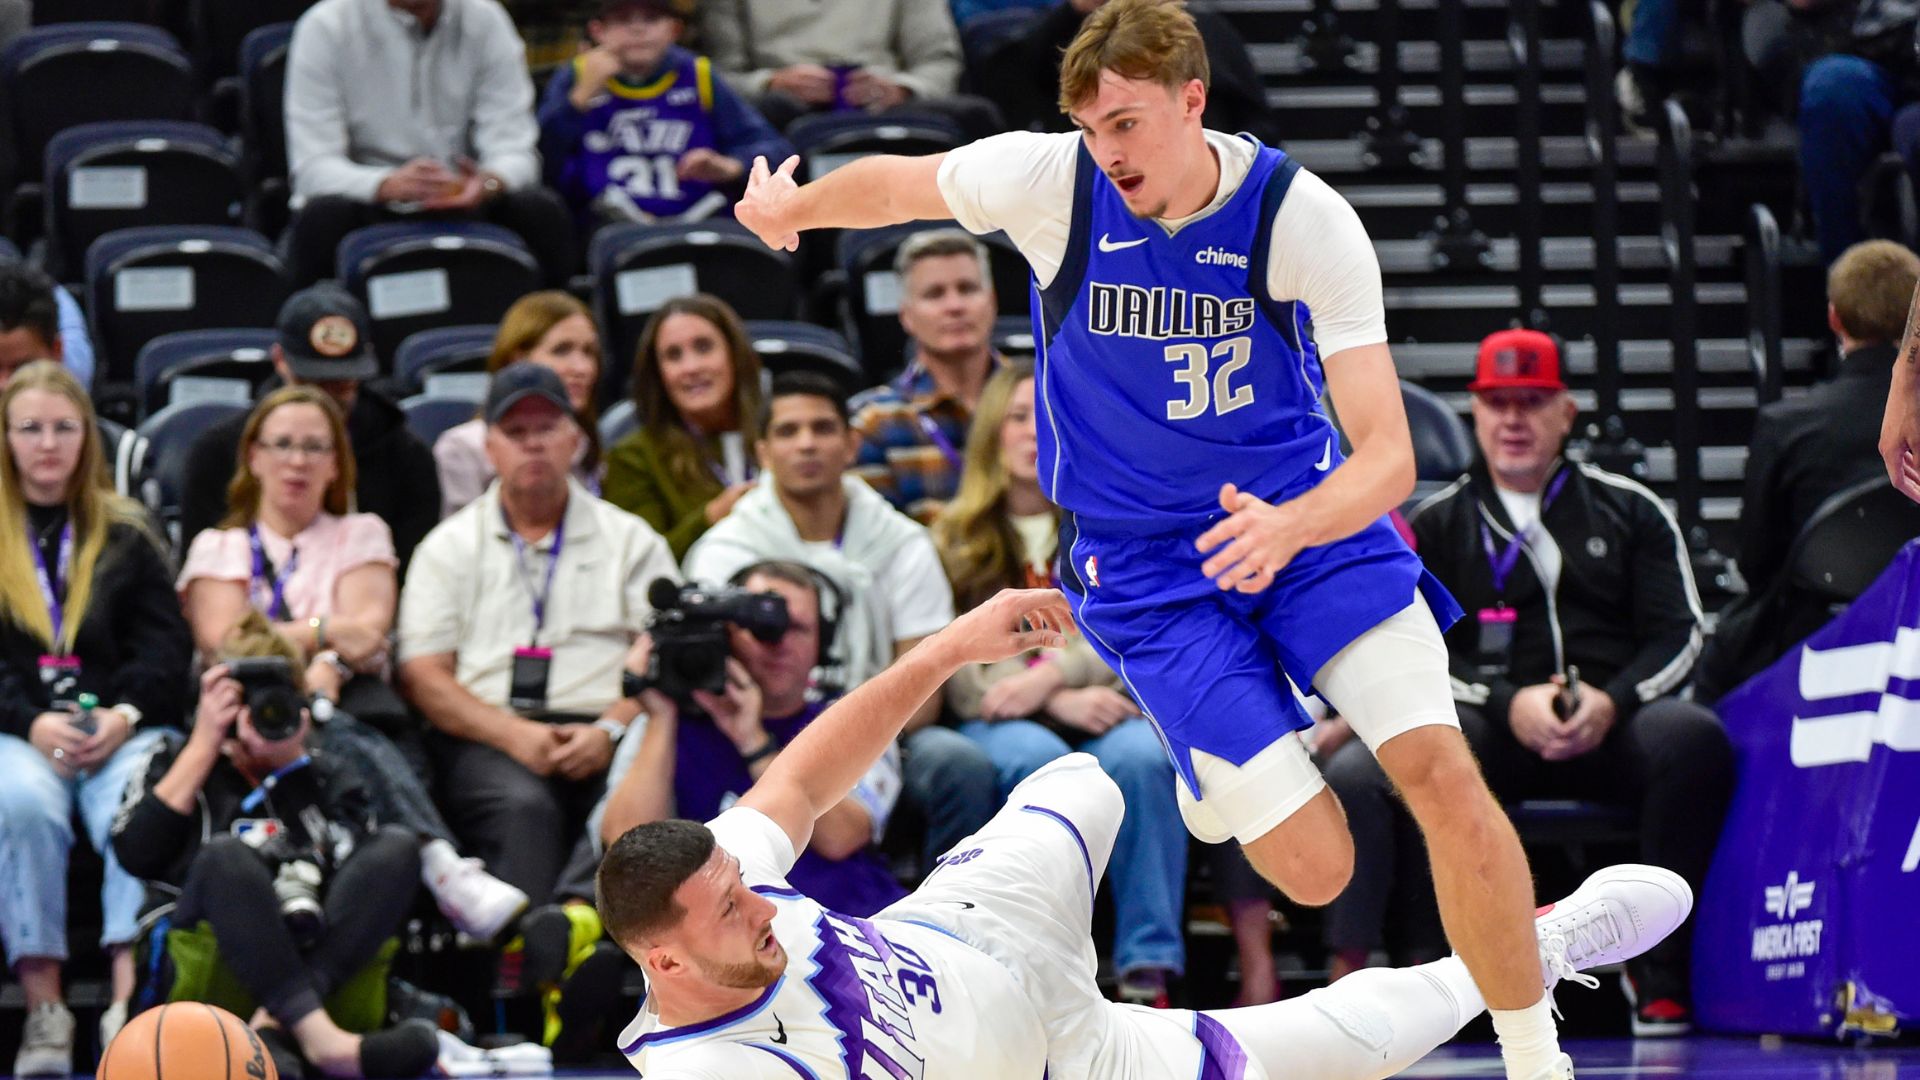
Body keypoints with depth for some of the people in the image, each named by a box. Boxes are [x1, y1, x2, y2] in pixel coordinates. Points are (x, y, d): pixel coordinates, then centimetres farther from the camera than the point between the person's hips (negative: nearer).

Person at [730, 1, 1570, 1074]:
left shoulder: (1306, 219, -19)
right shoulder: (1050, 181, -17)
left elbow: (1388, 456, -25)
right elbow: (894, 183, 6)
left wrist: (1287, 530, -45)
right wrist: (789, 207, 26)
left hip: (1308, 514, 0)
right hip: (1146, 568, 0)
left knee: (1443, 774, -22)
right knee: (1315, 867, -11)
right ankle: (1212, 770, 27)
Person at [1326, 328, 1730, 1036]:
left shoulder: (1631, 512, 18)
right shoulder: (1434, 526, 18)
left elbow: (1678, 634, 10)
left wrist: (1611, 703, -11)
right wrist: (1507, 705, -12)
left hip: (1612, 729, 0)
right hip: (1484, 732, 0)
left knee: (1694, 735, -35)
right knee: (1356, 775, -31)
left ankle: (1660, 969, -24)